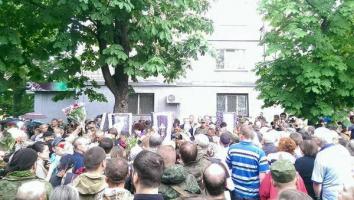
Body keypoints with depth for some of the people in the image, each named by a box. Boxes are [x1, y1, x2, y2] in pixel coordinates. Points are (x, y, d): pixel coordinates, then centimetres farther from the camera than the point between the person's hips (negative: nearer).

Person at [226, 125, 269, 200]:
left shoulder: (232, 148, -9)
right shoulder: (259, 152, -19)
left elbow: (227, 167, 5)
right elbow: (263, 177, -18)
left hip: (236, 191, 2)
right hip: (253, 194, -2)